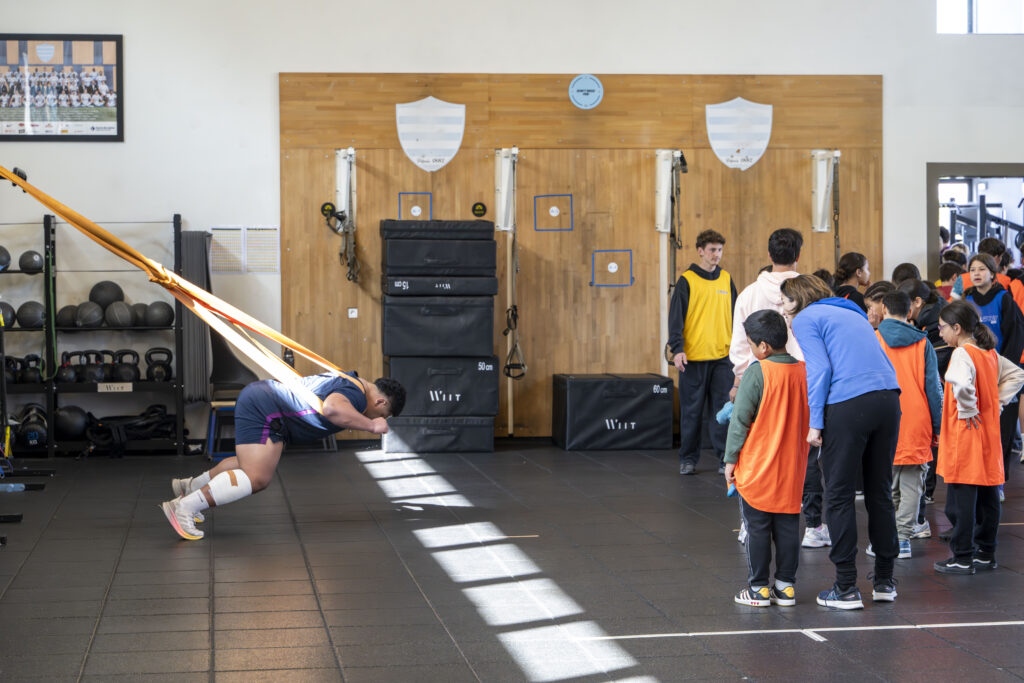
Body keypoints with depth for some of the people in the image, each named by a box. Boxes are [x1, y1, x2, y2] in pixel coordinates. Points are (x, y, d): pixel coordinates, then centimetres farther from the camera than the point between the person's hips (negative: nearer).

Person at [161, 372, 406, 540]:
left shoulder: (351, 381, 16)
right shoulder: (356, 393, -15)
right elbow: (332, 408, -38)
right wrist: (371, 426, -28)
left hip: (257, 396, 11)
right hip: (264, 409, -11)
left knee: (252, 466, 28)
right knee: (257, 478, -16)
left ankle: (190, 486, 40)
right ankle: (184, 507, -19)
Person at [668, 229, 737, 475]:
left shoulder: (726, 280, 11)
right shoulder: (687, 281, -2)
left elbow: (735, 315, 16)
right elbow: (676, 316, -6)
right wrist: (677, 349, -15)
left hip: (723, 355, 3)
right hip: (693, 357, -3)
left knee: (723, 408, 1)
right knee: (691, 410, 4)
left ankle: (725, 457, 7)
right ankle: (688, 459, 14)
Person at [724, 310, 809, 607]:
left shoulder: (757, 372, -15)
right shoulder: (804, 371, 1)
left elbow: (740, 420, -12)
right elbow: (809, 418, 11)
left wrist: (730, 459, -3)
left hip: (757, 469, -5)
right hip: (792, 470, 5)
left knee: (757, 528, 4)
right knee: (788, 526, 11)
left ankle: (758, 588, 8)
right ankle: (786, 585, 15)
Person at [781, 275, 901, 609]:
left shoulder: (805, 319, 6)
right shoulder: (852, 313, 27)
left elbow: (819, 370, -6)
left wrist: (815, 423, -6)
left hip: (848, 405, -6)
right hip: (889, 399, 7)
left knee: (839, 495, 2)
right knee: (880, 492, 16)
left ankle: (846, 588, 3)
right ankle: (884, 580, 23)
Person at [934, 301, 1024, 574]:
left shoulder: (962, 354, -17)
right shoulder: (990, 353, 9)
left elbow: (962, 385, -37)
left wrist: (967, 411, -21)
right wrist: (997, 401, 12)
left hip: (965, 436, -9)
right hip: (988, 436, 9)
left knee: (960, 500, -2)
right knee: (987, 497, 13)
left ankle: (962, 558, 1)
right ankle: (986, 553, 21)